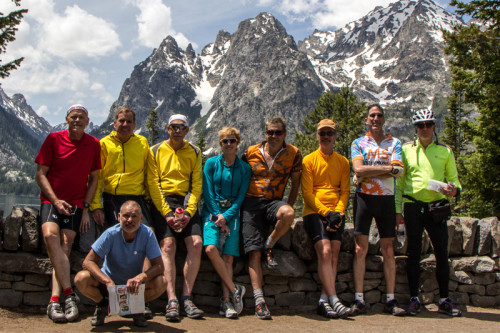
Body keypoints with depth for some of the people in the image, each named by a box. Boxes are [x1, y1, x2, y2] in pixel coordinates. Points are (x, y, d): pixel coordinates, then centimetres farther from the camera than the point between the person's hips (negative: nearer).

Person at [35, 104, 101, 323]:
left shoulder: (93, 145, 5)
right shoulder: (54, 139, 1)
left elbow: (93, 178, 10)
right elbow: (40, 174, 1)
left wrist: (86, 208, 0)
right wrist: (55, 200, -11)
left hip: (76, 203, 1)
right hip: (51, 200, -1)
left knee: (65, 245, -12)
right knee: (50, 234, -27)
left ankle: (55, 300, -15)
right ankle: (69, 294, -28)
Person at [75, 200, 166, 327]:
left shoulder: (147, 234, -17)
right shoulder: (111, 234, -18)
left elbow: (159, 266, -18)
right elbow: (88, 262, -21)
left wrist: (140, 277, -39)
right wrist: (108, 282, -37)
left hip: (134, 284, 0)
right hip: (110, 281, 0)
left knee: (161, 283, -28)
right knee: (81, 279, -28)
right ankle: (102, 304, 4)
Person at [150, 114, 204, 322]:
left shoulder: (194, 152, 13)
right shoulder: (156, 151, 7)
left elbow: (196, 184, 7)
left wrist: (189, 211, -8)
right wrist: (166, 213, -12)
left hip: (187, 202, 2)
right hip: (162, 202, -2)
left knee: (196, 243, -17)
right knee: (168, 244, -21)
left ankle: (186, 298, -11)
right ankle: (172, 301, -21)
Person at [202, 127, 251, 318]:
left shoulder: (244, 168, 8)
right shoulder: (211, 163, 6)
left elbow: (241, 197, 4)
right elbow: (208, 194, 1)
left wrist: (226, 217, -10)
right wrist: (217, 218, -9)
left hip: (232, 214, 1)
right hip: (212, 211, -1)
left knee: (228, 257, -11)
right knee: (211, 248, -24)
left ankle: (226, 301, -10)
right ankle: (235, 290, -15)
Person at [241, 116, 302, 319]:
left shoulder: (293, 154, 6)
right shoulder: (251, 152, 6)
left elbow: (295, 183, 13)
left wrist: (287, 208, 3)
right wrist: (238, 206, 9)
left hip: (274, 202, 0)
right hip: (251, 203, 0)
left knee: (288, 214, -36)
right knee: (254, 251, -13)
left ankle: (269, 246, -7)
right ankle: (259, 300, -13)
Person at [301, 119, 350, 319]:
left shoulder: (343, 162, 16)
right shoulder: (309, 160, 6)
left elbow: (345, 191, 11)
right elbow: (307, 193, -1)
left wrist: (338, 212, -7)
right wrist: (326, 212, -11)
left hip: (336, 214, 3)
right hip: (314, 212, -3)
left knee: (333, 255, -9)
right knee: (325, 252, -19)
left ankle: (324, 300, -7)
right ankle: (333, 300, -21)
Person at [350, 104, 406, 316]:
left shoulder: (394, 143, 12)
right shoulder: (358, 143, 10)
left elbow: (398, 171, -5)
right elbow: (358, 169, -8)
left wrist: (368, 173, -10)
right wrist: (387, 167, -9)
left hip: (386, 198, 1)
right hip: (364, 198, -1)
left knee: (388, 251, 2)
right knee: (361, 249, -4)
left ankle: (391, 300, 8)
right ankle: (359, 300, -1)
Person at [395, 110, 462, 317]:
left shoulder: (445, 151, 11)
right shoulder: (406, 150, 9)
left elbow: (454, 179, 14)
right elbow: (399, 182, 10)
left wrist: (454, 189, -10)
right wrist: (397, 210, 3)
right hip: (413, 206, 0)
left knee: (442, 253, -1)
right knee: (413, 253, 3)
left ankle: (444, 300, 10)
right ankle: (414, 299, 11)